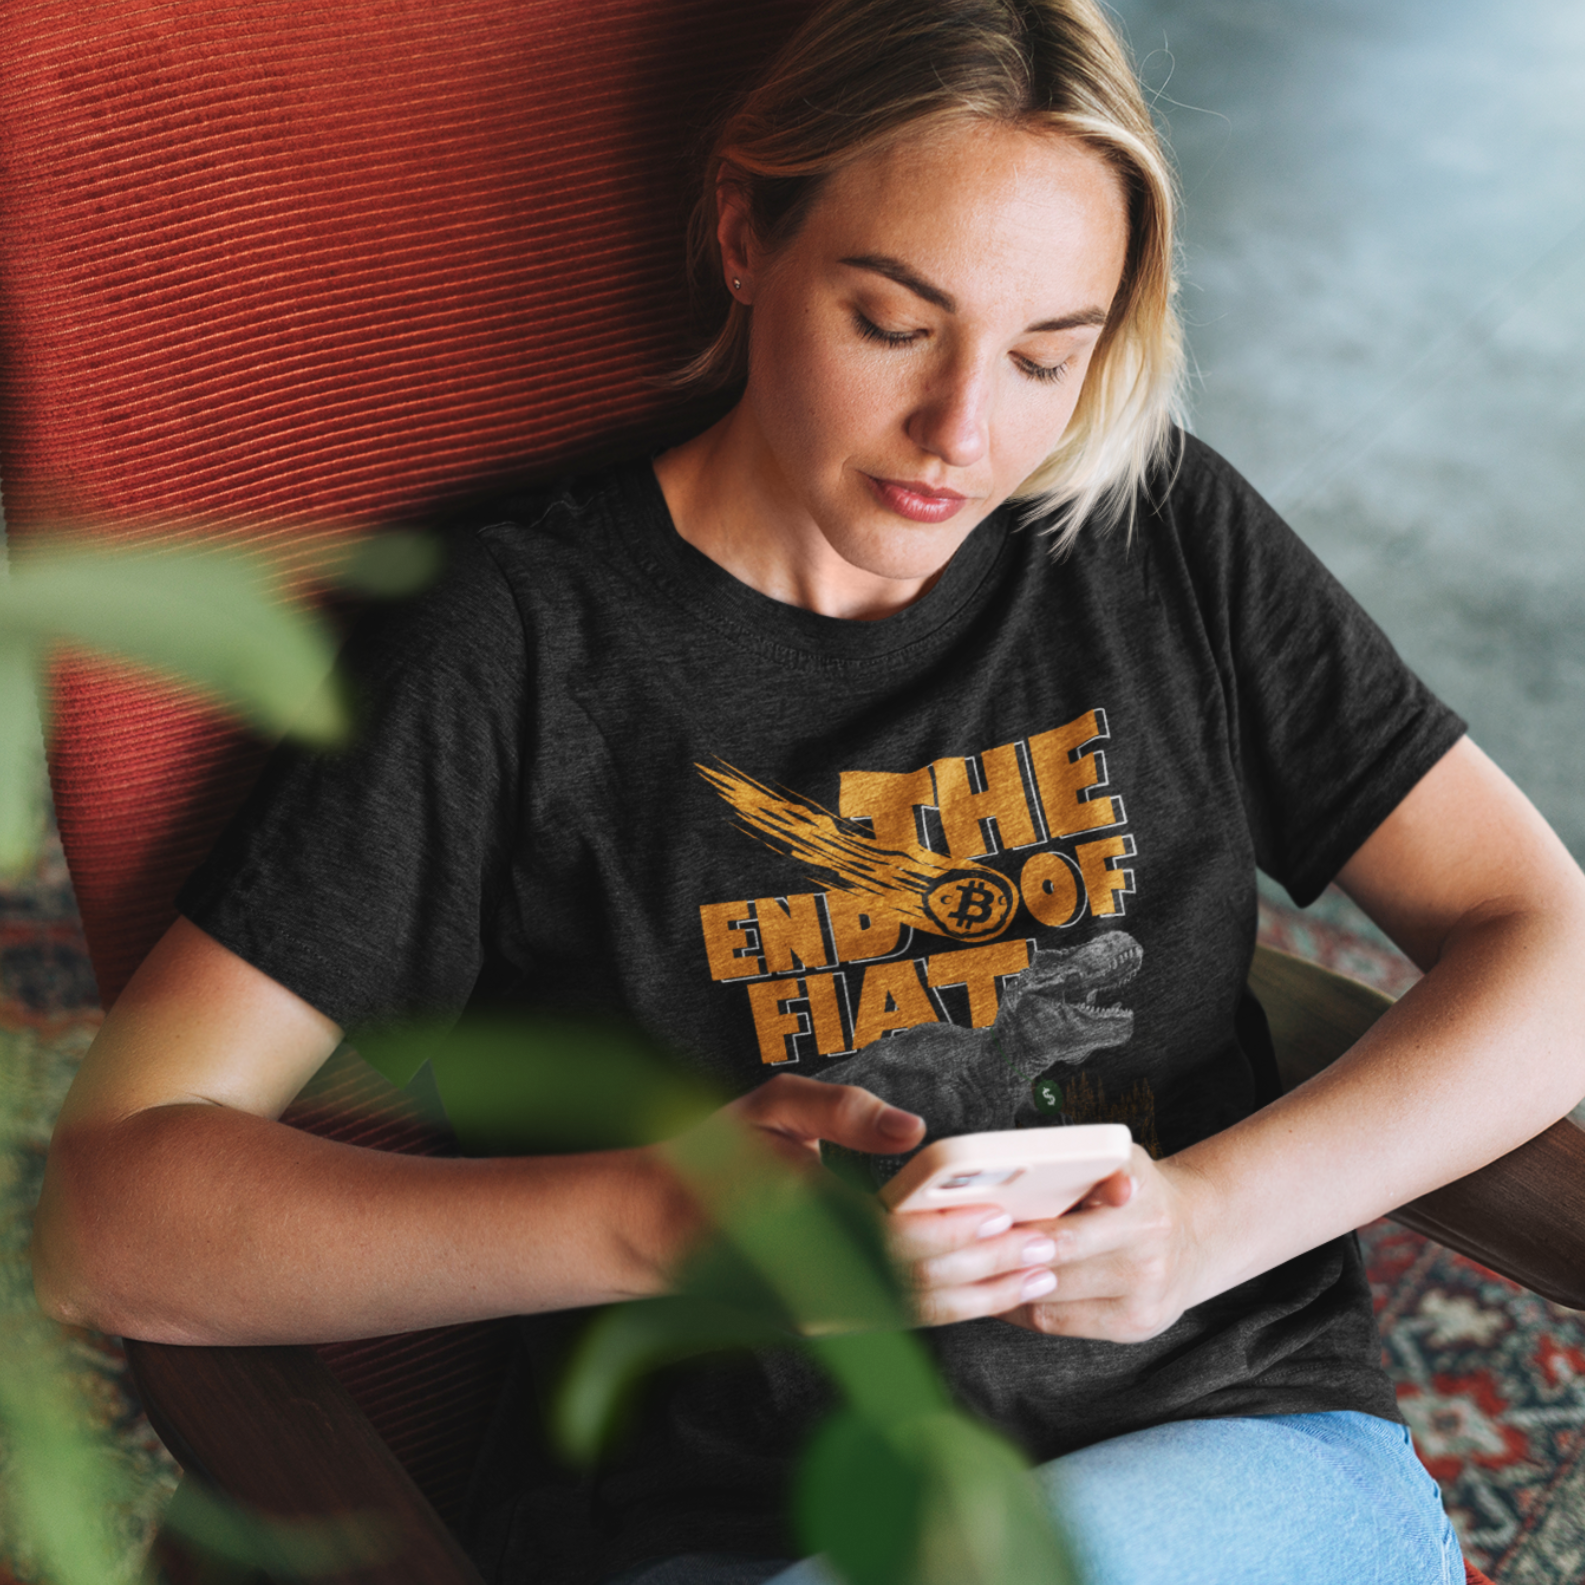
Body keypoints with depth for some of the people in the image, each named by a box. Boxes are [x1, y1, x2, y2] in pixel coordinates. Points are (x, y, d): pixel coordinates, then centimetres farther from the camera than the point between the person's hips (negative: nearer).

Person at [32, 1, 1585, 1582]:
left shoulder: (1163, 538, 6)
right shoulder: (514, 643, -4)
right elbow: (106, 1214, -9)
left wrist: (1211, 1216, -12)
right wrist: (657, 1218, -23)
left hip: (1243, 1450, 3)